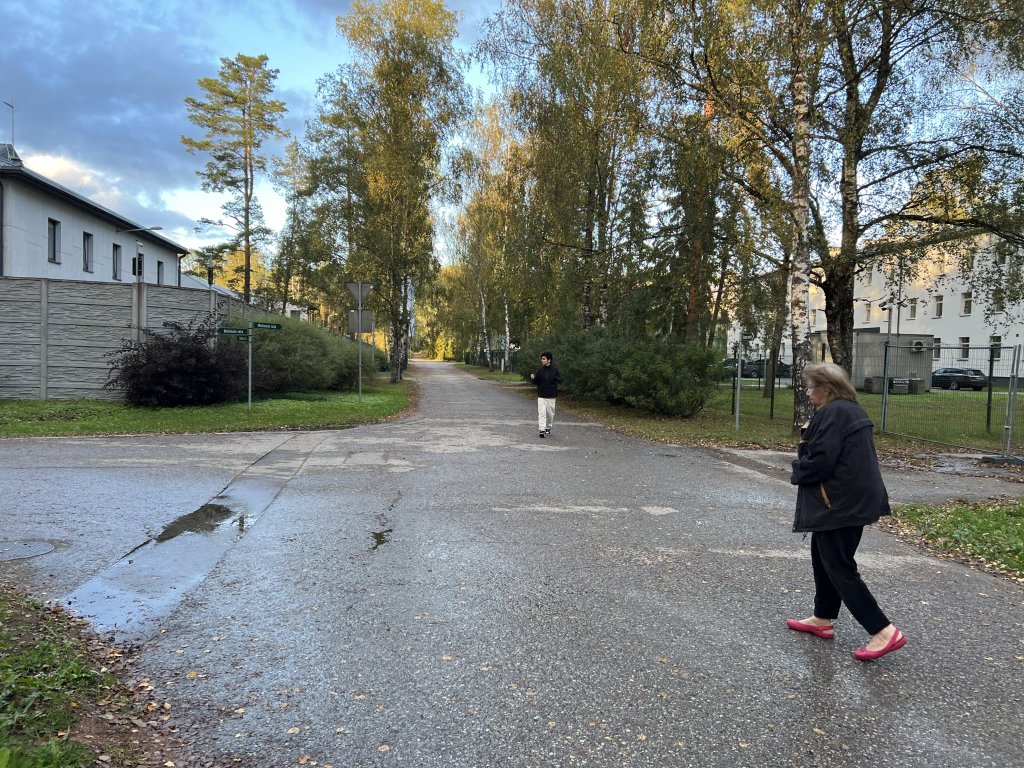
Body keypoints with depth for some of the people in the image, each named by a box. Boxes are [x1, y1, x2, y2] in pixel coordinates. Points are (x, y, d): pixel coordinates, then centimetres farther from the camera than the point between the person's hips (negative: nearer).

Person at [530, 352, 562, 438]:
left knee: (550, 414, 10)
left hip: (551, 396, 0)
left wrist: (554, 378, -26)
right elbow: (536, 381, 7)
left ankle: (548, 428, 30)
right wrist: (533, 378, -15)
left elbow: (560, 380, -6)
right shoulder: (540, 370, 3)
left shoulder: (555, 370, -3)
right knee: (541, 413, -10)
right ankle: (542, 430, -12)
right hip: (541, 396, 0)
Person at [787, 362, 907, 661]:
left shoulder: (832, 413, -20)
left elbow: (820, 461, -23)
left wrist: (797, 472, -4)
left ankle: (884, 632, 0)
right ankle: (823, 619, 31)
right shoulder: (850, 409, 13)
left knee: (839, 568, -3)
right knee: (823, 558, 20)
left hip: (840, 504, -11)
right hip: (854, 500, 11)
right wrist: (807, 439, 0)